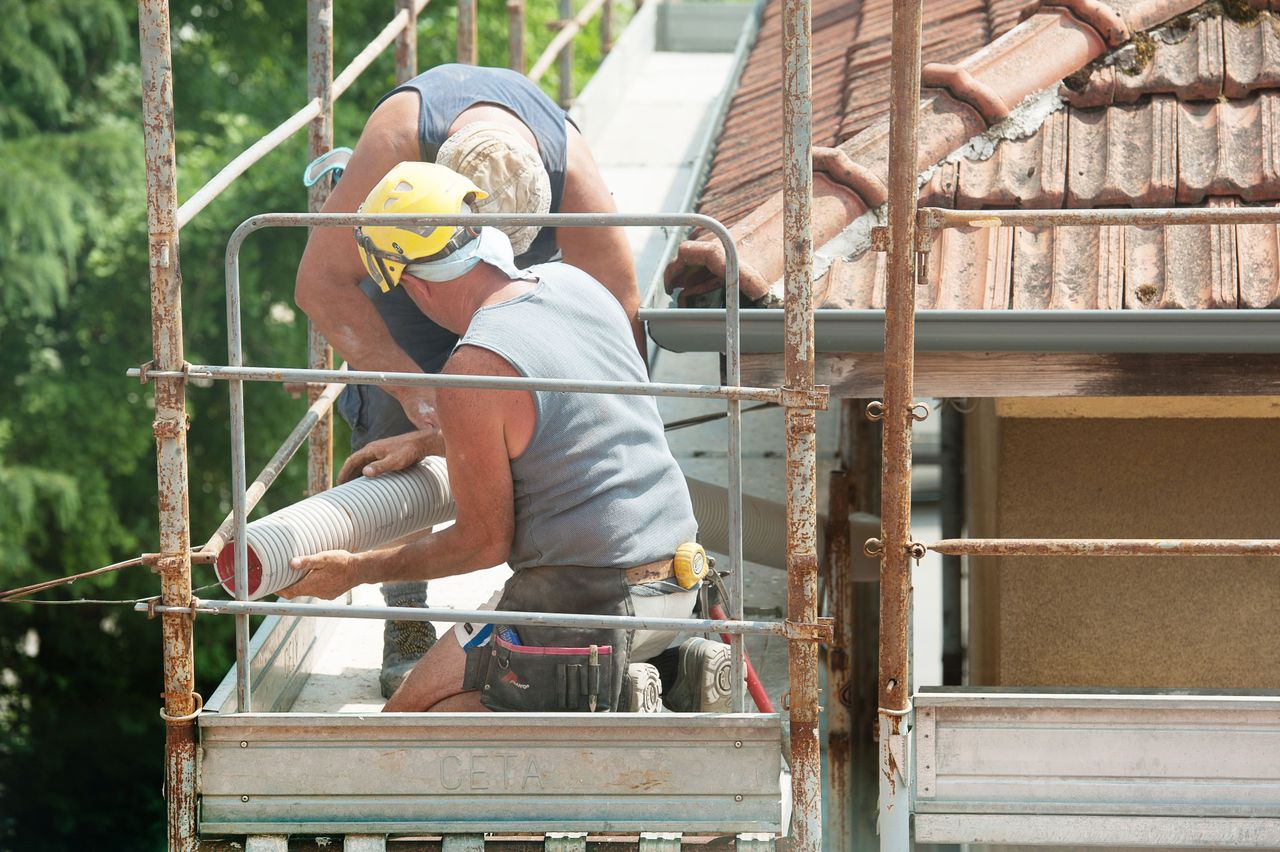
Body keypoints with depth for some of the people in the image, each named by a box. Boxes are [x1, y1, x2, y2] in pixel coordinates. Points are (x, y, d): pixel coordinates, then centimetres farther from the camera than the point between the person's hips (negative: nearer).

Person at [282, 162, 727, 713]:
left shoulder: (474, 370, -19)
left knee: (413, 712, 3)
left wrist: (357, 571, 1)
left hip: (585, 597, -8)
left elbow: (485, 542, -10)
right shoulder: (572, 284, 5)